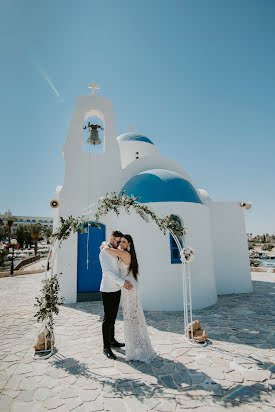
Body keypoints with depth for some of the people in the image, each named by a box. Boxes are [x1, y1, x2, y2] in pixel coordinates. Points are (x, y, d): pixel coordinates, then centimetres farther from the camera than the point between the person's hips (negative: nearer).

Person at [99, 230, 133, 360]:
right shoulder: (104, 252, -14)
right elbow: (108, 271, -23)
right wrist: (122, 282, -28)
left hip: (117, 289, 8)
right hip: (108, 290, -8)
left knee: (113, 317, 18)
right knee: (108, 318, 0)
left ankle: (112, 340, 33)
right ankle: (106, 347, 12)